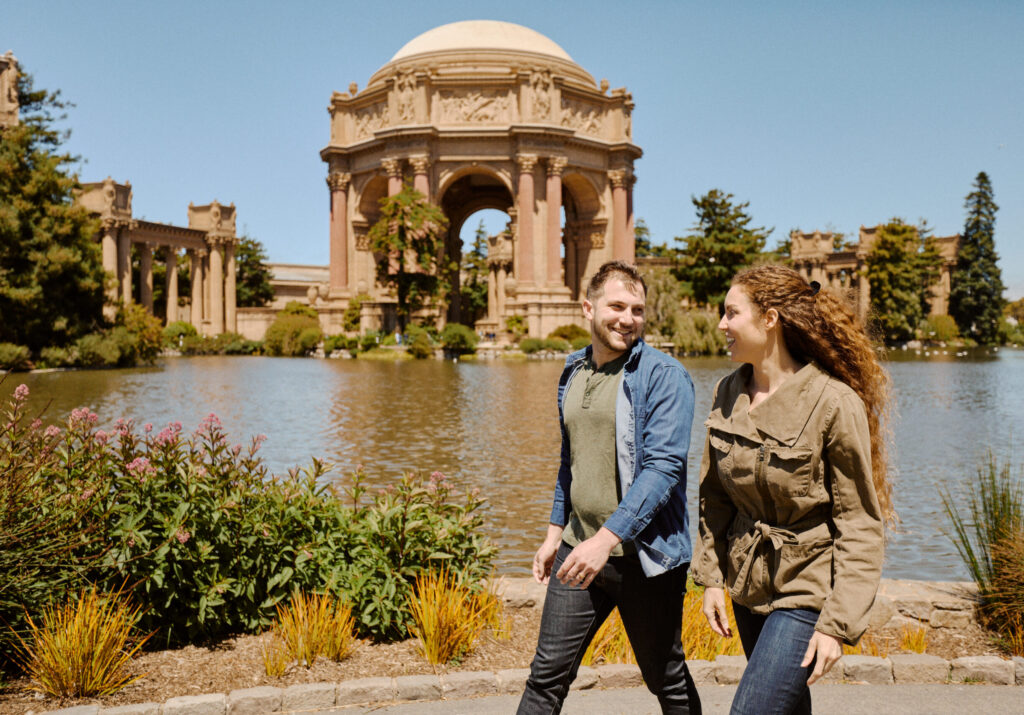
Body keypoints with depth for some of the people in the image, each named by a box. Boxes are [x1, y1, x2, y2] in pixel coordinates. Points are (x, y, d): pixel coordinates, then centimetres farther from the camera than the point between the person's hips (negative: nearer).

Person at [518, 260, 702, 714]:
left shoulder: (663, 376, -11)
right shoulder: (573, 373, 10)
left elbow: (663, 467, -20)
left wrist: (608, 538, -27)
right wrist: (555, 532, 19)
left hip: (645, 554, -5)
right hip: (580, 549, 5)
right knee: (547, 676, 6)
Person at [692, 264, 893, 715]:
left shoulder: (834, 402, -18)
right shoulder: (729, 393, 0)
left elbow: (861, 525, -14)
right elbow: (714, 495, 10)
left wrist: (838, 623, -16)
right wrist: (712, 577, 6)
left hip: (806, 592, -6)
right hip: (749, 585, 6)